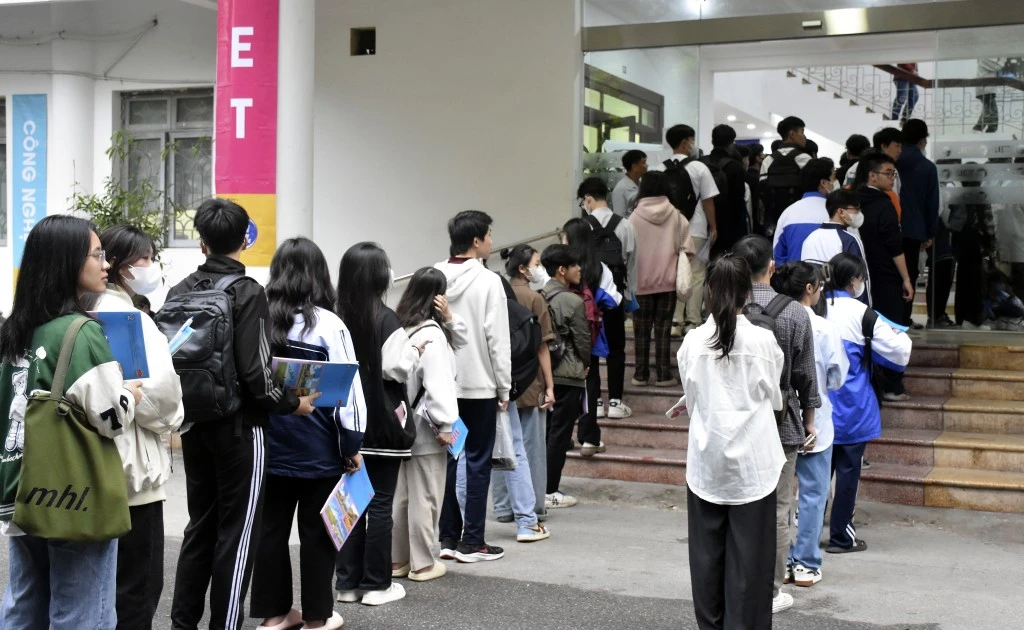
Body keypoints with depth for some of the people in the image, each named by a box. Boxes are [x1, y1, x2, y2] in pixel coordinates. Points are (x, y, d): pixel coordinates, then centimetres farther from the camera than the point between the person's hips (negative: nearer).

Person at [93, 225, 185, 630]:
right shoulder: (129, 318, -17)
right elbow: (155, 388, -26)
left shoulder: (97, 313, 12)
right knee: (139, 581, -1)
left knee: (112, 577, 18)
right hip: (132, 462, -9)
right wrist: (170, 419, -7)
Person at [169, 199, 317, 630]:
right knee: (237, 532, 4)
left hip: (194, 425, 6)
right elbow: (255, 374, -21)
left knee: (200, 525, 17)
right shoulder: (247, 292, -15)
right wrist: (294, 404, -7)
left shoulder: (179, 292, 3)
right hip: (238, 427, -6)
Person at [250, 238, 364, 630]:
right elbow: (347, 385, -11)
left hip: (270, 442, 4)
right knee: (316, 529, 6)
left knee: (272, 526, 12)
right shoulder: (327, 324, -11)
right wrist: (352, 442, -3)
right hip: (317, 446, -4)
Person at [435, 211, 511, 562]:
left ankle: (448, 537, 14)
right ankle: (472, 542, 5)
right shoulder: (488, 282, -12)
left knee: (446, 459, 10)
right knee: (478, 462, 2)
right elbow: (498, 339, -12)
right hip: (479, 386, -5)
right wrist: (504, 387, -4)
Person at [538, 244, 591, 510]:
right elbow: (583, 341, -9)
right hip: (568, 376, -6)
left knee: (545, 431, 13)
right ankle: (550, 492, 4)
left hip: (544, 373, 6)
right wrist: (585, 364, 11)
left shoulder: (541, 297, 3)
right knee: (559, 435, 0)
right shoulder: (573, 302, -15)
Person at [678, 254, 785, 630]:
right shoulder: (762, 340, -9)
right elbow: (773, 397, 3)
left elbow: (691, 400, 2)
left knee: (707, 550, 11)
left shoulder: (693, 341, -5)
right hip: (751, 460, -2)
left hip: (706, 459, 2)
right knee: (748, 553, 4)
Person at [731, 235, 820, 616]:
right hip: (780, 425, -1)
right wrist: (809, 420, 9)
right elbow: (805, 376, -4)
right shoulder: (794, 314, -8)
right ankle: (771, 592, 13)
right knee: (776, 511, 7)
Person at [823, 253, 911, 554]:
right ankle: (841, 537, 11)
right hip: (851, 408, -4)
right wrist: (901, 336, 14)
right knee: (848, 470, 5)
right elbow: (898, 351, -9)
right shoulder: (860, 313, -13)